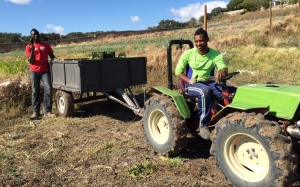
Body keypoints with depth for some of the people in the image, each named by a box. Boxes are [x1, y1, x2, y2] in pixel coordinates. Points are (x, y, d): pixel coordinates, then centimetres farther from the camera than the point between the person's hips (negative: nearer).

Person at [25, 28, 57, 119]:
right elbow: (31, 61, -4)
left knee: (48, 89, -10)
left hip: (45, 71, 1)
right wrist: (32, 49, -14)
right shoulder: (29, 47, 3)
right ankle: (35, 112, 7)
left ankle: (47, 111, -5)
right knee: (35, 92, 2)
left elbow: (52, 56, 10)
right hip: (34, 71, -1)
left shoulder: (46, 45, 9)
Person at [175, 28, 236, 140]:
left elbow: (224, 68, -22)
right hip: (192, 85, -2)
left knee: (232, 91, -22)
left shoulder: (216, 54, -5)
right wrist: (189, 80, -23)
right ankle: (203, 125, -26)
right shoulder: (188, 54, -6)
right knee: (205, 91, -39)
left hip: (209, 83, 3)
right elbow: (178, 71, -4)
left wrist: (222, 72, -49)